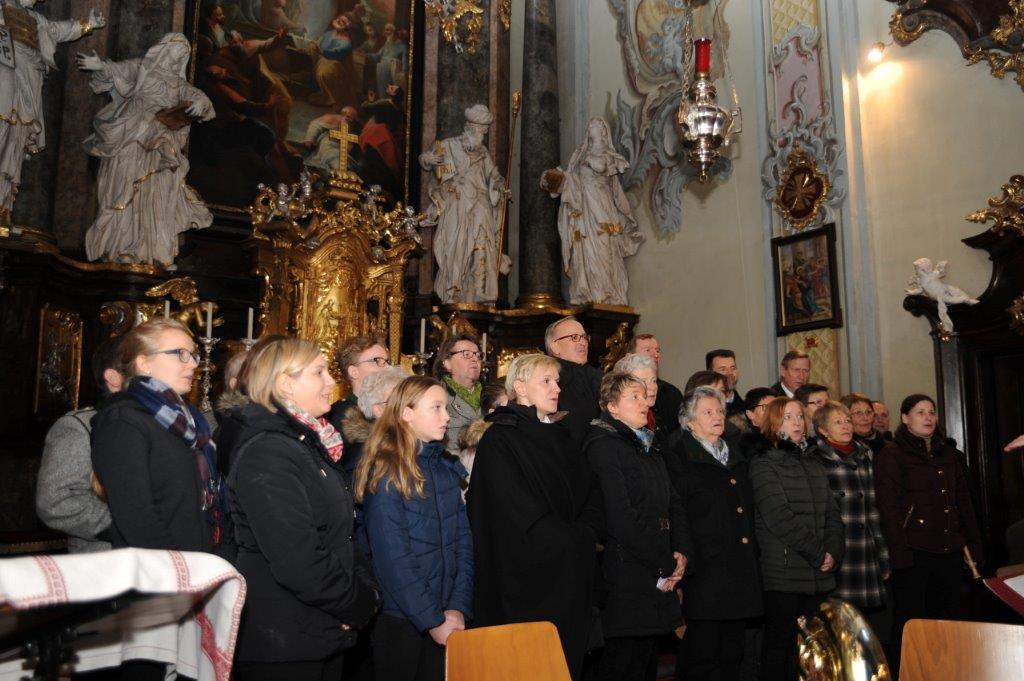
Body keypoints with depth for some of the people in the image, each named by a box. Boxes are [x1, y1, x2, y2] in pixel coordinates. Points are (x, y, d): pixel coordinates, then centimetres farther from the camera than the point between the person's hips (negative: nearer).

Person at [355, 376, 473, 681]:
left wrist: (458, 608, -7)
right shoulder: (386, 471, -14)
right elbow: (391, 558, -17)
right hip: (399, 621, -5)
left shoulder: (447, 468, 5)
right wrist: (432, 620, -16)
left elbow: (464, 541, 3)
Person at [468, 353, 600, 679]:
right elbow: (519, 514, -14)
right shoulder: (499, 439, -10)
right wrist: (572, 540, -8)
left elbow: (588, 493, 13)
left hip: (571, 576, 7)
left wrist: (586, 530, -6)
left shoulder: (560, 436, 14)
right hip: (527, 576, -7)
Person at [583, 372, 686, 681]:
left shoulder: (650, 447, 18)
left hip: (659, 577, 8)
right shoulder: (604, 446, -11)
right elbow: (621, 517, -17)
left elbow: (671, 502, 18)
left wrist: (680, 551, 1)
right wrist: (664, 566, -11)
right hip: (627, 572, -8)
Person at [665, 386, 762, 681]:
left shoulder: (736, 459, 19)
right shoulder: (678, 459, -4)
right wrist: (686, 562, -17)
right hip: (705, 572, -7)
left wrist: (753, 562, 17)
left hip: (741, 574, 7)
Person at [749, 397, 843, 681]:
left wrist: (833, 551, -2)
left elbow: (832, 512, 14)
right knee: (779, 647, -1)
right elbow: (780, 517, -12)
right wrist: (818, 553, -9)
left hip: (819, 575, 6)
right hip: (783, 574, -6)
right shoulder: (763, 464, -4)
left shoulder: (813, 463, 18)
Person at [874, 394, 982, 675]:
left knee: (947, 618, 11)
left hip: (949, 551, 6)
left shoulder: (949, 454, 16)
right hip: (913, 552, -6)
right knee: (910, 622, 0)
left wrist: (973, 543, 10)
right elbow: (888, 507, -11)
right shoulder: (891, 455, -4)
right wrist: (899, 553, -17)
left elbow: (964, 501, 18)